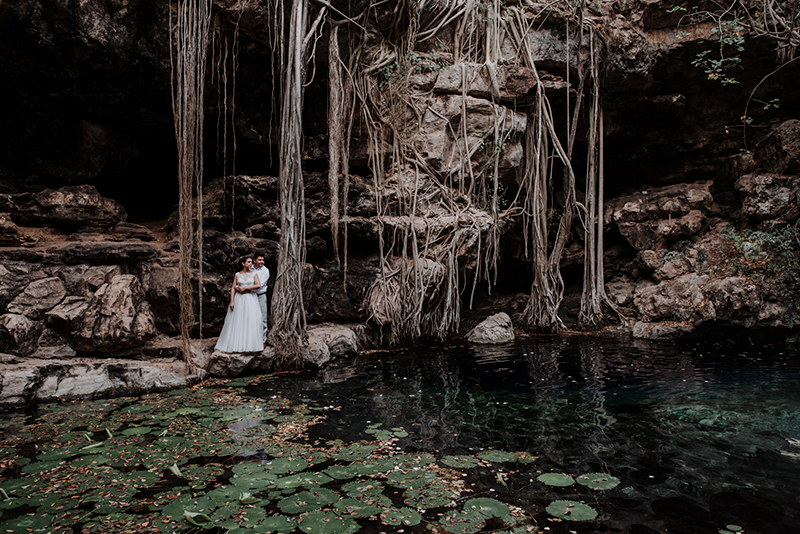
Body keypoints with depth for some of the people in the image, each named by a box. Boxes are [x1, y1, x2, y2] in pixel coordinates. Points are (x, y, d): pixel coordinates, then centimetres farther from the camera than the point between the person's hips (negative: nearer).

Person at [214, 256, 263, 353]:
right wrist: (232, 301, -6)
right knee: (236, 321, 0)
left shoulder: (254, 274, 5)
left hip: (251, 299, -1)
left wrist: (244, 288, -10)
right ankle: (235, 344, 6)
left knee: (251, 321, -6)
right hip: (239, 299, 1)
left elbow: (258, 285, -9)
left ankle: (250, 344, 0)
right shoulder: (237, 275, 7)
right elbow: (233, 288, 3)